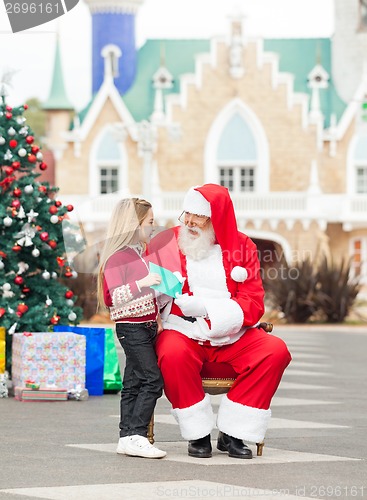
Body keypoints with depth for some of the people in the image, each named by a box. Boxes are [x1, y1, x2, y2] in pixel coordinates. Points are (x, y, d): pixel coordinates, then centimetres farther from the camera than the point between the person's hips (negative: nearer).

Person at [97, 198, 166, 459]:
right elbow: (114, 298, -21)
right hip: (131, 327, -9)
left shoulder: (141, 253, 17)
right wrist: (142, 283, -28)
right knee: (153, 380, -15)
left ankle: (127, 437, 10)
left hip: (147, 325, 9)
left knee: (134, 383, 8)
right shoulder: (117, 257, -13)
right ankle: (136, 436, -16)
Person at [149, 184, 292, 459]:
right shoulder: (165, 243, 4)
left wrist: (205, 308, -17)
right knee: (173, 353, -36)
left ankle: (232, 434, -16)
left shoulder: (242, 246, 7)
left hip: (233, 337, 2)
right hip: (185, 334, -2)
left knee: (275, 351, -24)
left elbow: (253, 303, -1)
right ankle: (198, 434, -18)